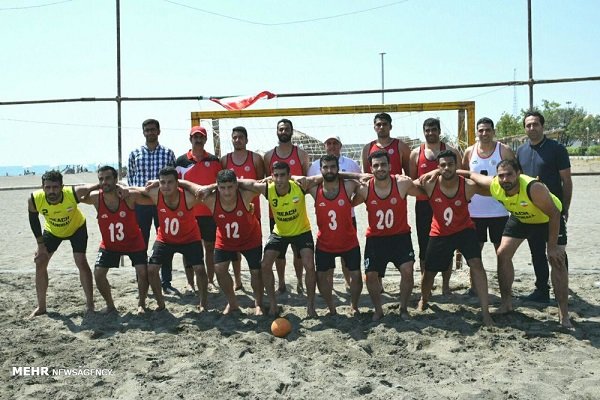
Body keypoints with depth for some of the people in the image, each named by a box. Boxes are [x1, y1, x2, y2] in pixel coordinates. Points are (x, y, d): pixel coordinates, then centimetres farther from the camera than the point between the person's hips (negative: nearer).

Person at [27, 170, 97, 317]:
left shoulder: (73, 193, -40)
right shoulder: (34, 199, -32)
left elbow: (93, 187, -24)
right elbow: (33, 221, -13)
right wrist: (41, 244, -11)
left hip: (76, 227, -3)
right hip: (52, 230, 3)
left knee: (81, 262, -12)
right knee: (40, 263, 1)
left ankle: (90, 304, 1)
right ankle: (41, 306, 16)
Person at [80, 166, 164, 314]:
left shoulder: (129, 196, -25)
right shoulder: (96, 198, -19)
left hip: (134, 242, -2)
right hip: (109, 244, 2)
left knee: (143, 272, -9)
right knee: (98, 274, -7)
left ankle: (141, 304, 16)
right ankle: (110, 305, 15)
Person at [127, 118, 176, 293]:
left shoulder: (168, 153, 5)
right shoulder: (135, 153, 7)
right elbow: (130, 177, 11)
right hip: (140, 203, 1)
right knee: (140, 242, 4)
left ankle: (166, 282, 13)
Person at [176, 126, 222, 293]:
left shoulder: (214, 160, 6)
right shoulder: (181, 161, 2)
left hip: (209, 210, 1)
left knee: (210, 246, 7)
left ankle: (210, 281, 16)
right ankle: (190, 283, 13)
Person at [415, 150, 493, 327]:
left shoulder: (468, 186, -21)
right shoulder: (429, 185, -18)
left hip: (464, 229, -1)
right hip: (440, 233, 2)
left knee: (476, 264, -20)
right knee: (429, 271, 11)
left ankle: (485, 312, -13)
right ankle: (423, 300, 44)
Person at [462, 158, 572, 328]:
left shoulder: (534, 188, -42)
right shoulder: (494, 185, -27)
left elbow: (554, 214, -33)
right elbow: (472, 175, -8)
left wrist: (552, 247, -30)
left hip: (550, 218, -5)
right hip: (520, 218, 5)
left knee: (557, 261, -13)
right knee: (503, 254, -3)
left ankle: (564, 315, -5)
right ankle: (506, 303, 12)